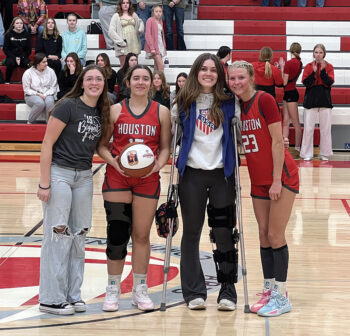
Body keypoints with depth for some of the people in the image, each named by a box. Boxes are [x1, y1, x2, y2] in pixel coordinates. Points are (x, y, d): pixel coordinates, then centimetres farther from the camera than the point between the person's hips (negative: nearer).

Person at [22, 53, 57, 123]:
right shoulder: (28, 73, -3)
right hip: (32, 96, -2)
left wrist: (45, 95, -14)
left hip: (47, 95, 2)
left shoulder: (50, 71, 3)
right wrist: (37, 94, -16)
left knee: (49, 102, -36)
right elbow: (26, 89, -2)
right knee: (40, 103, -36)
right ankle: (30, 122, -16)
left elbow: (53, 87, 3)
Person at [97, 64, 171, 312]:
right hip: (117, 178, -1)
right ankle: (113, 289, 9)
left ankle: (140, 289, 17)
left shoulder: (161, 112, 5)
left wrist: (158, 165, -10)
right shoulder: (116, 110, 4)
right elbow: (102, 145, 4)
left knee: (142, 235, 5)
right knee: (117, 233, -2)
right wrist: (114, 161, -13)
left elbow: (165, 147, 8)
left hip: (148, 180, 1)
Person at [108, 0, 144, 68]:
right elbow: (111, 31, -8)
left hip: (134, 45, 5)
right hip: (123, 46, -4)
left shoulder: (134, 15, 15)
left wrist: (140, 30, 14)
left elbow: (140, 22, 35)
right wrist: (120, 41, -15)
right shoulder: (116, 16, 0)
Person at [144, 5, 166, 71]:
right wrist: (152, 48, -19)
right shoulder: (150, 20, -7)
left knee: (157, 67, 6)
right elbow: (148, 35, -12)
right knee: (161, 65, -16)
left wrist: (164, 47, 16)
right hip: (154, 47, -7)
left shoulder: (160, 21, 15)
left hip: (160, 46, 7)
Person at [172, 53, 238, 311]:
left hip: (222, 173, 0)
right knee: (191, 232, 5)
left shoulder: (228, 102, 2)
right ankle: (194, 292, 13)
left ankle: (228, 292, 8)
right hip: (192, 173, 1)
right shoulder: (184, 102, 3)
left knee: (224, 233, 0)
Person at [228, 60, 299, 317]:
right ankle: (270, 289, 18)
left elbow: (277, 141, -16)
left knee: (276, 235, -6)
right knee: (264, 235, 9)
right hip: (258, 180, 7)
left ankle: (281, 296, 0)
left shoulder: (264, 100, -15)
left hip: (282, 177, -7)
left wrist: (277, 180, -17)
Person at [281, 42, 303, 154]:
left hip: (290, 93, -9)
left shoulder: (289, 63, -17)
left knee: (295, 123, 0)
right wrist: (282, 68, 14)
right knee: (286, 122, 8)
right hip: (290, 93, 9)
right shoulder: (299, 63, 7)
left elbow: (284, 82, -15)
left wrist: (281, 67, -8)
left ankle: (297, 148, 7)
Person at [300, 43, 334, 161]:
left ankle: (325, 154, 13)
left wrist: (323, 70, -17)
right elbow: (306, 83, -6)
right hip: (310, 100, 0)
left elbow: (330, 82, -9)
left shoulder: (329, 67, 4)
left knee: (326, 128, 3)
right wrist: (313, 72, -17)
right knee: (308, 128, -2)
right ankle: (307, 154, 6)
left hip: (325, 100, 0)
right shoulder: (308, 67, 4)